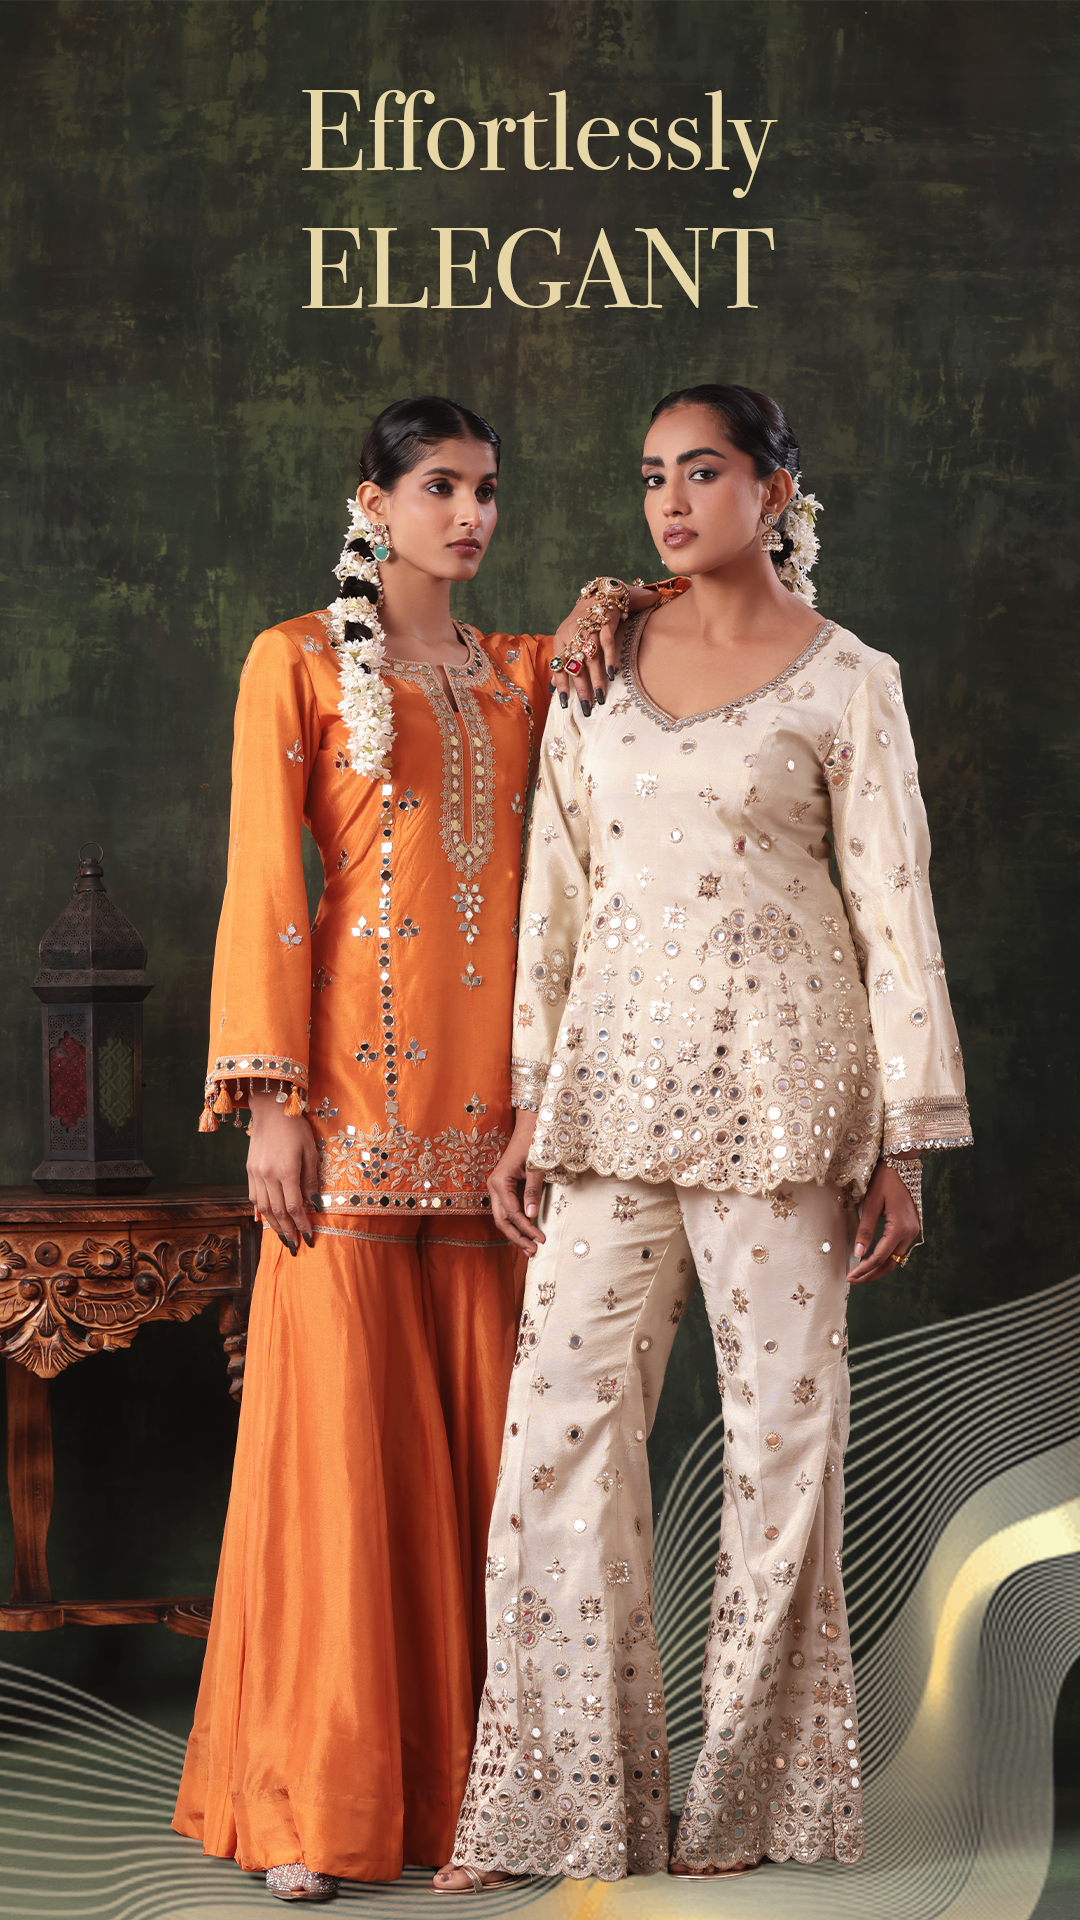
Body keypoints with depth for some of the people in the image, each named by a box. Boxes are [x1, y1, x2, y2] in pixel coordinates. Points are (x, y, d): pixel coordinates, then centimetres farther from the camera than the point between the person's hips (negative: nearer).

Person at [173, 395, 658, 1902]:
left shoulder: (526, 673, 17)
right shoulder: (298, 663, 4)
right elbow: (267, 887, -2)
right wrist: (272, 1101, -9)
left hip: (499, 1098, 4)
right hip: (358, 1086, -4)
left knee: (485, 1429, 4)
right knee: (343, 1424, -5)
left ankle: (469, 1772, 12)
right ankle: (316, 1796, 2)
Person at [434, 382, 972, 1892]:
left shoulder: (846, 681, 0)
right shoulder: (597, 663, 11)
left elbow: (894, 912, -1)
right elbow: (556, 890, 12)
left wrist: (904, 1140, -5)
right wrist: (530, 1105, 7)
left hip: (778, 1074, -3)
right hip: (617, 1071, 4)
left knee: (782, 1415, 2)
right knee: (564, 1416, -1)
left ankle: (745, 1791, 16)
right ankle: (558, 1795, 7)